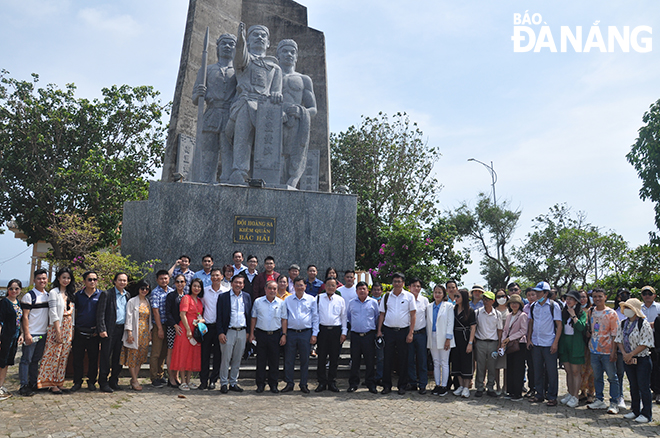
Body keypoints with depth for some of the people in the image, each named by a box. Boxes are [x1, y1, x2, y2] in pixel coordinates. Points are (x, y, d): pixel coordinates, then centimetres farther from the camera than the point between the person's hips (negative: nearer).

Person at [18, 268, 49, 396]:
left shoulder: (48, 295, 11)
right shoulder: (29, 296, -8)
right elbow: (25, 316, -11)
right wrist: (27, 334, -17)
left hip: (43, 333, 6)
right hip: (31, 334, -6)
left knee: (36, 360, 13)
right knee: (26, 360, 0)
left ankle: (33, 383, 20)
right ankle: (24, 386, 5)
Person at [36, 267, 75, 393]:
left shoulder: (70, 294, 14)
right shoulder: (54, 293, -5)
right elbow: (53, 313, -11)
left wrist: (72, 330, 6)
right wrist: (58, 331, -16)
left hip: (68, 327, 6)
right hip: (56, 327, -6)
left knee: (64, 356, 7)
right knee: (54, 355, -4)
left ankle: (59, 381, 13)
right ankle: (51, 383, 3)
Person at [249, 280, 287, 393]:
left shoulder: (281, 303, 4)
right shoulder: (258, 302, 4)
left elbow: (284, 320, 6)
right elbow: (254, 318, 8)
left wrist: (284, 335, 0)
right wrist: (251, 334, 4)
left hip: (275, 334, 0)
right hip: (261, 333, 0)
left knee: (274, 361, 5)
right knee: (261, 360, 4)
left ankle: (273, 385, 15)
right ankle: (260, 384, 13)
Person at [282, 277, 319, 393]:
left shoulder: (311, 299, 4)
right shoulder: (288, 300, 8)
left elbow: (315, 317, 6)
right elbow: (284, 317, 12)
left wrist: (314, 334, 0)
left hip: (306, 333, -1)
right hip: (291, 333, 1)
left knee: (305, 360, 5)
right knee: (288, 360, 3)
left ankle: (303, 384, 15)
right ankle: (289, 384, 14)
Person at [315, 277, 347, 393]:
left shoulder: (340, 300, 9)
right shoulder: (318, 298, 6)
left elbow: (344, 317, 11)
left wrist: (344, 332, 4)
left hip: (336, 330, 1)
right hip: (322, 330, -1)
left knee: (334, 358, 4)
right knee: (321, 357, 1)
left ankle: (332, 383, 14)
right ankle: (322, 383, 10)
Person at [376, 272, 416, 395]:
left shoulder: (409, 296, 2)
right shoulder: (386, 296, 8)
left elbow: (413, 315, 0)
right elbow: (382, 314, 10)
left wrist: (410, 333, -6)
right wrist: (379, 330, 2)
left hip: (403, 331, -1)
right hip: (388, 330, 1)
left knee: (403, 359, 5)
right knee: (387, 358, 4)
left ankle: (402, 386, 16)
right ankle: (387, 385, 13)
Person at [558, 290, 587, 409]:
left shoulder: (582, 313, -5)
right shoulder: (563, 311, 10)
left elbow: (581, 327, -19)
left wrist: (573, 315, -17)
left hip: (576, 344, -5)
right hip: (564, 343, 5)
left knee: (575, 371, -2)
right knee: (568, 371, 10)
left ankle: (575, 397, 4)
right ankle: (570, 394, 18)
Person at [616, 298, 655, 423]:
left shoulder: (644, 324, -13)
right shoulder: (623, 324, 7)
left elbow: (645, 344, -16)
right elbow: (619, 340, 8)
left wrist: (631, 354, -16)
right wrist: (624, 354, -7)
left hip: (642, 360, -6)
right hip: (628, 360, 6)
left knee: (644, 387, -1)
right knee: (633, 386, 14)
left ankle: (646, 414, 9)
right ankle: (635, 411, 24)